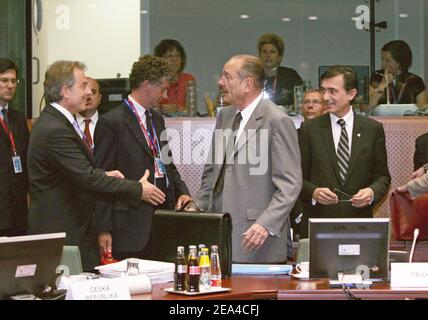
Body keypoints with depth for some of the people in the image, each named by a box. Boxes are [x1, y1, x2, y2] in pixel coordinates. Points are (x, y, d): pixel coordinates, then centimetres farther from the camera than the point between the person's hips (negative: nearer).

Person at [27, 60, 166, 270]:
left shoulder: (54, 121, 12)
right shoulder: (55, 130, -20)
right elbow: (88, 180, -22)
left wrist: (103, 175, 6)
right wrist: (138, 189, -14)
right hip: (60, 232, -10)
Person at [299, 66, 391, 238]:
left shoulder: (373, 129, 4)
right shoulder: (309, 129, 3)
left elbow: (382, 176, 8)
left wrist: (372, 192, -12)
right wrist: (313, 192, -16)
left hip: (359, 224, 1)